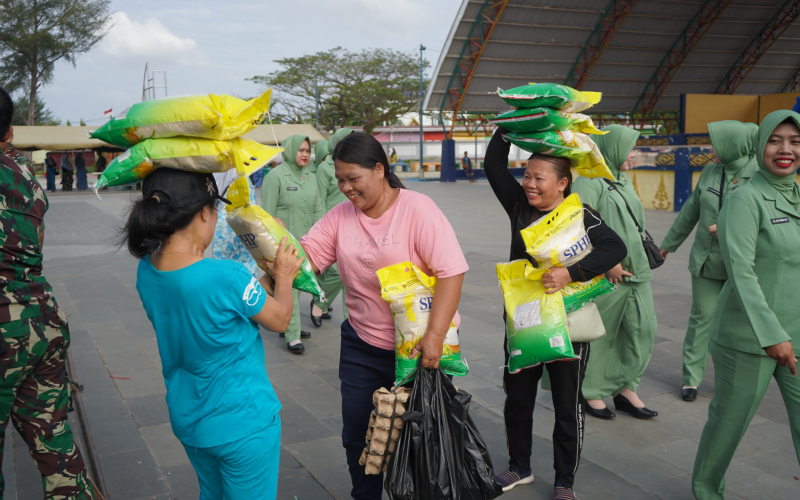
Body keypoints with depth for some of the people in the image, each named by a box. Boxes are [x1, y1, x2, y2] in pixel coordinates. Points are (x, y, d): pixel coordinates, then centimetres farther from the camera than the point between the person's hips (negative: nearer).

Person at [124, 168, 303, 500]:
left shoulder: (147, 271, -9)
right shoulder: (226, 277, -30)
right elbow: (280, 319, -12)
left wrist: (266, 278, 11)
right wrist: (283, 276, 6)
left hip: (187, 419, 7)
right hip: (242, 425, -7)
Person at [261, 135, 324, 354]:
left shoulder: (310, 177, 13)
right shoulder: (275, 176, -7)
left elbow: (318, 210, 17)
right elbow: (267, 213, -9)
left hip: (306, 242, 7)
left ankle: (287, 326, 27)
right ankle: (292, 335, -3)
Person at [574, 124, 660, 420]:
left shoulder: (624, 181, 16)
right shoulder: (590, 182, -11)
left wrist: (644, 258, 19)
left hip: (635, 270, 8)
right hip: (605, 275, -8)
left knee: (643, 329, 5)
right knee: (598, 333, 3)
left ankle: (625, 389, 17)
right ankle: (591, 392, 19)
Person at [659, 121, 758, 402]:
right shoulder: (710, 171, 4)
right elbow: (691, 210, 15)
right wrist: (668, 244, 22)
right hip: (707, 260, 3)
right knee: (702, 316, 4)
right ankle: (691, 378, 13)